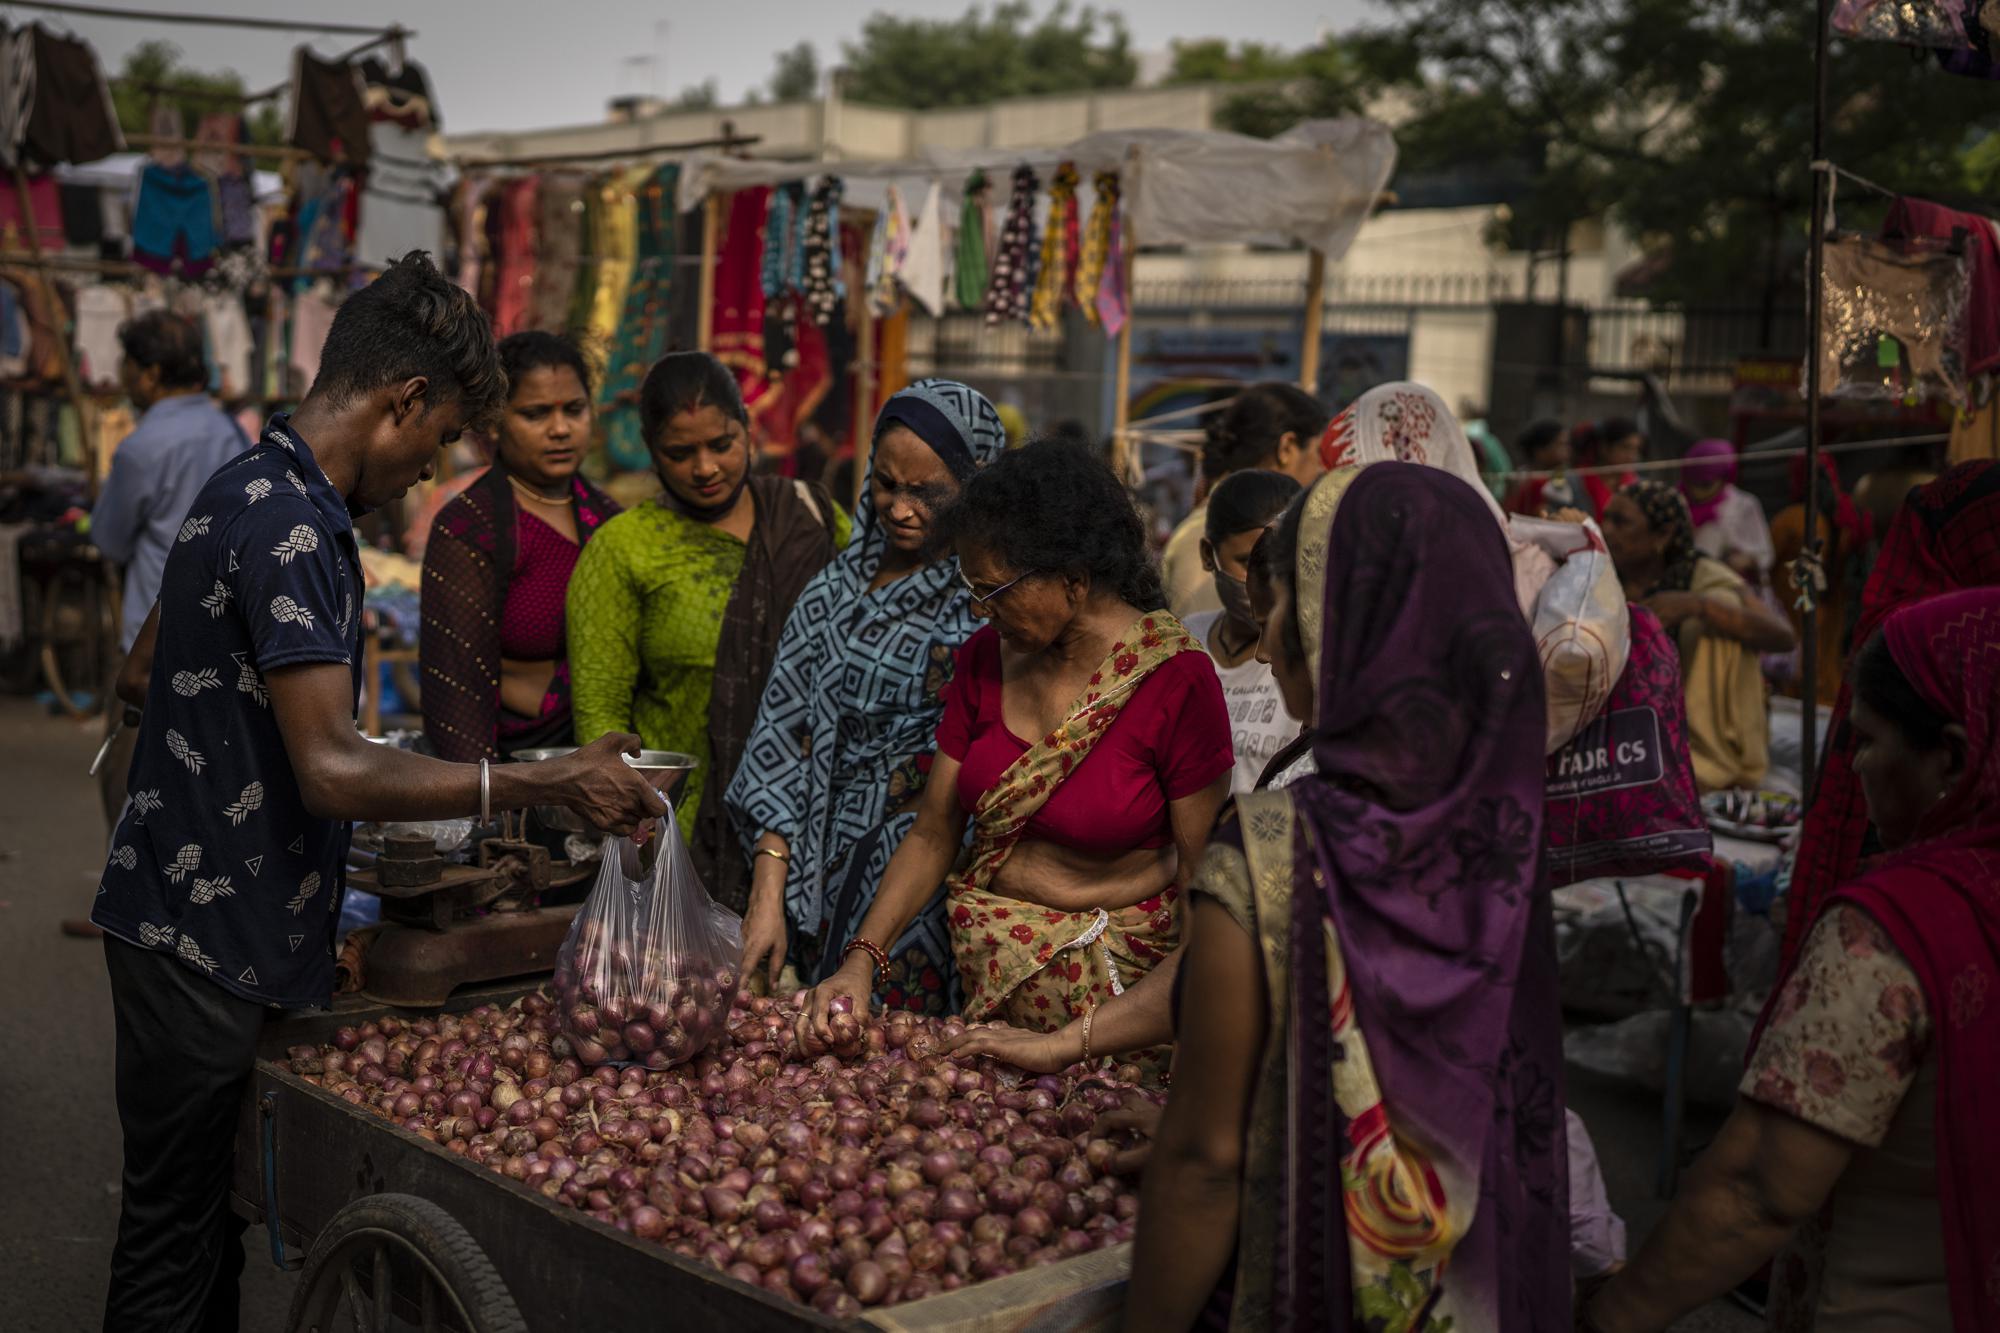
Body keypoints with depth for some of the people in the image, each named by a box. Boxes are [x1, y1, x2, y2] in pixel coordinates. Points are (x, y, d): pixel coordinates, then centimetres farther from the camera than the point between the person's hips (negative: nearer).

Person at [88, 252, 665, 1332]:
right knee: (175, 1237, 2)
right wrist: (550, 786, -23)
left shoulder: (252, 493, 11)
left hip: (206, 926, 10)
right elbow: (334, 773, -27)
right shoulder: (289, 525, -22)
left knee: (204, 1219, 18)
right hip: (207, 943, -10)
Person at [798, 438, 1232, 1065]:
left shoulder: (1174, 677, -15)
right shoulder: (984, 657, 0)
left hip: (1117, 978, -4)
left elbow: (1203, 869, -12)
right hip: (985, 976, 4)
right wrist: (861, 959, -9)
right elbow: (933, 834, 3)